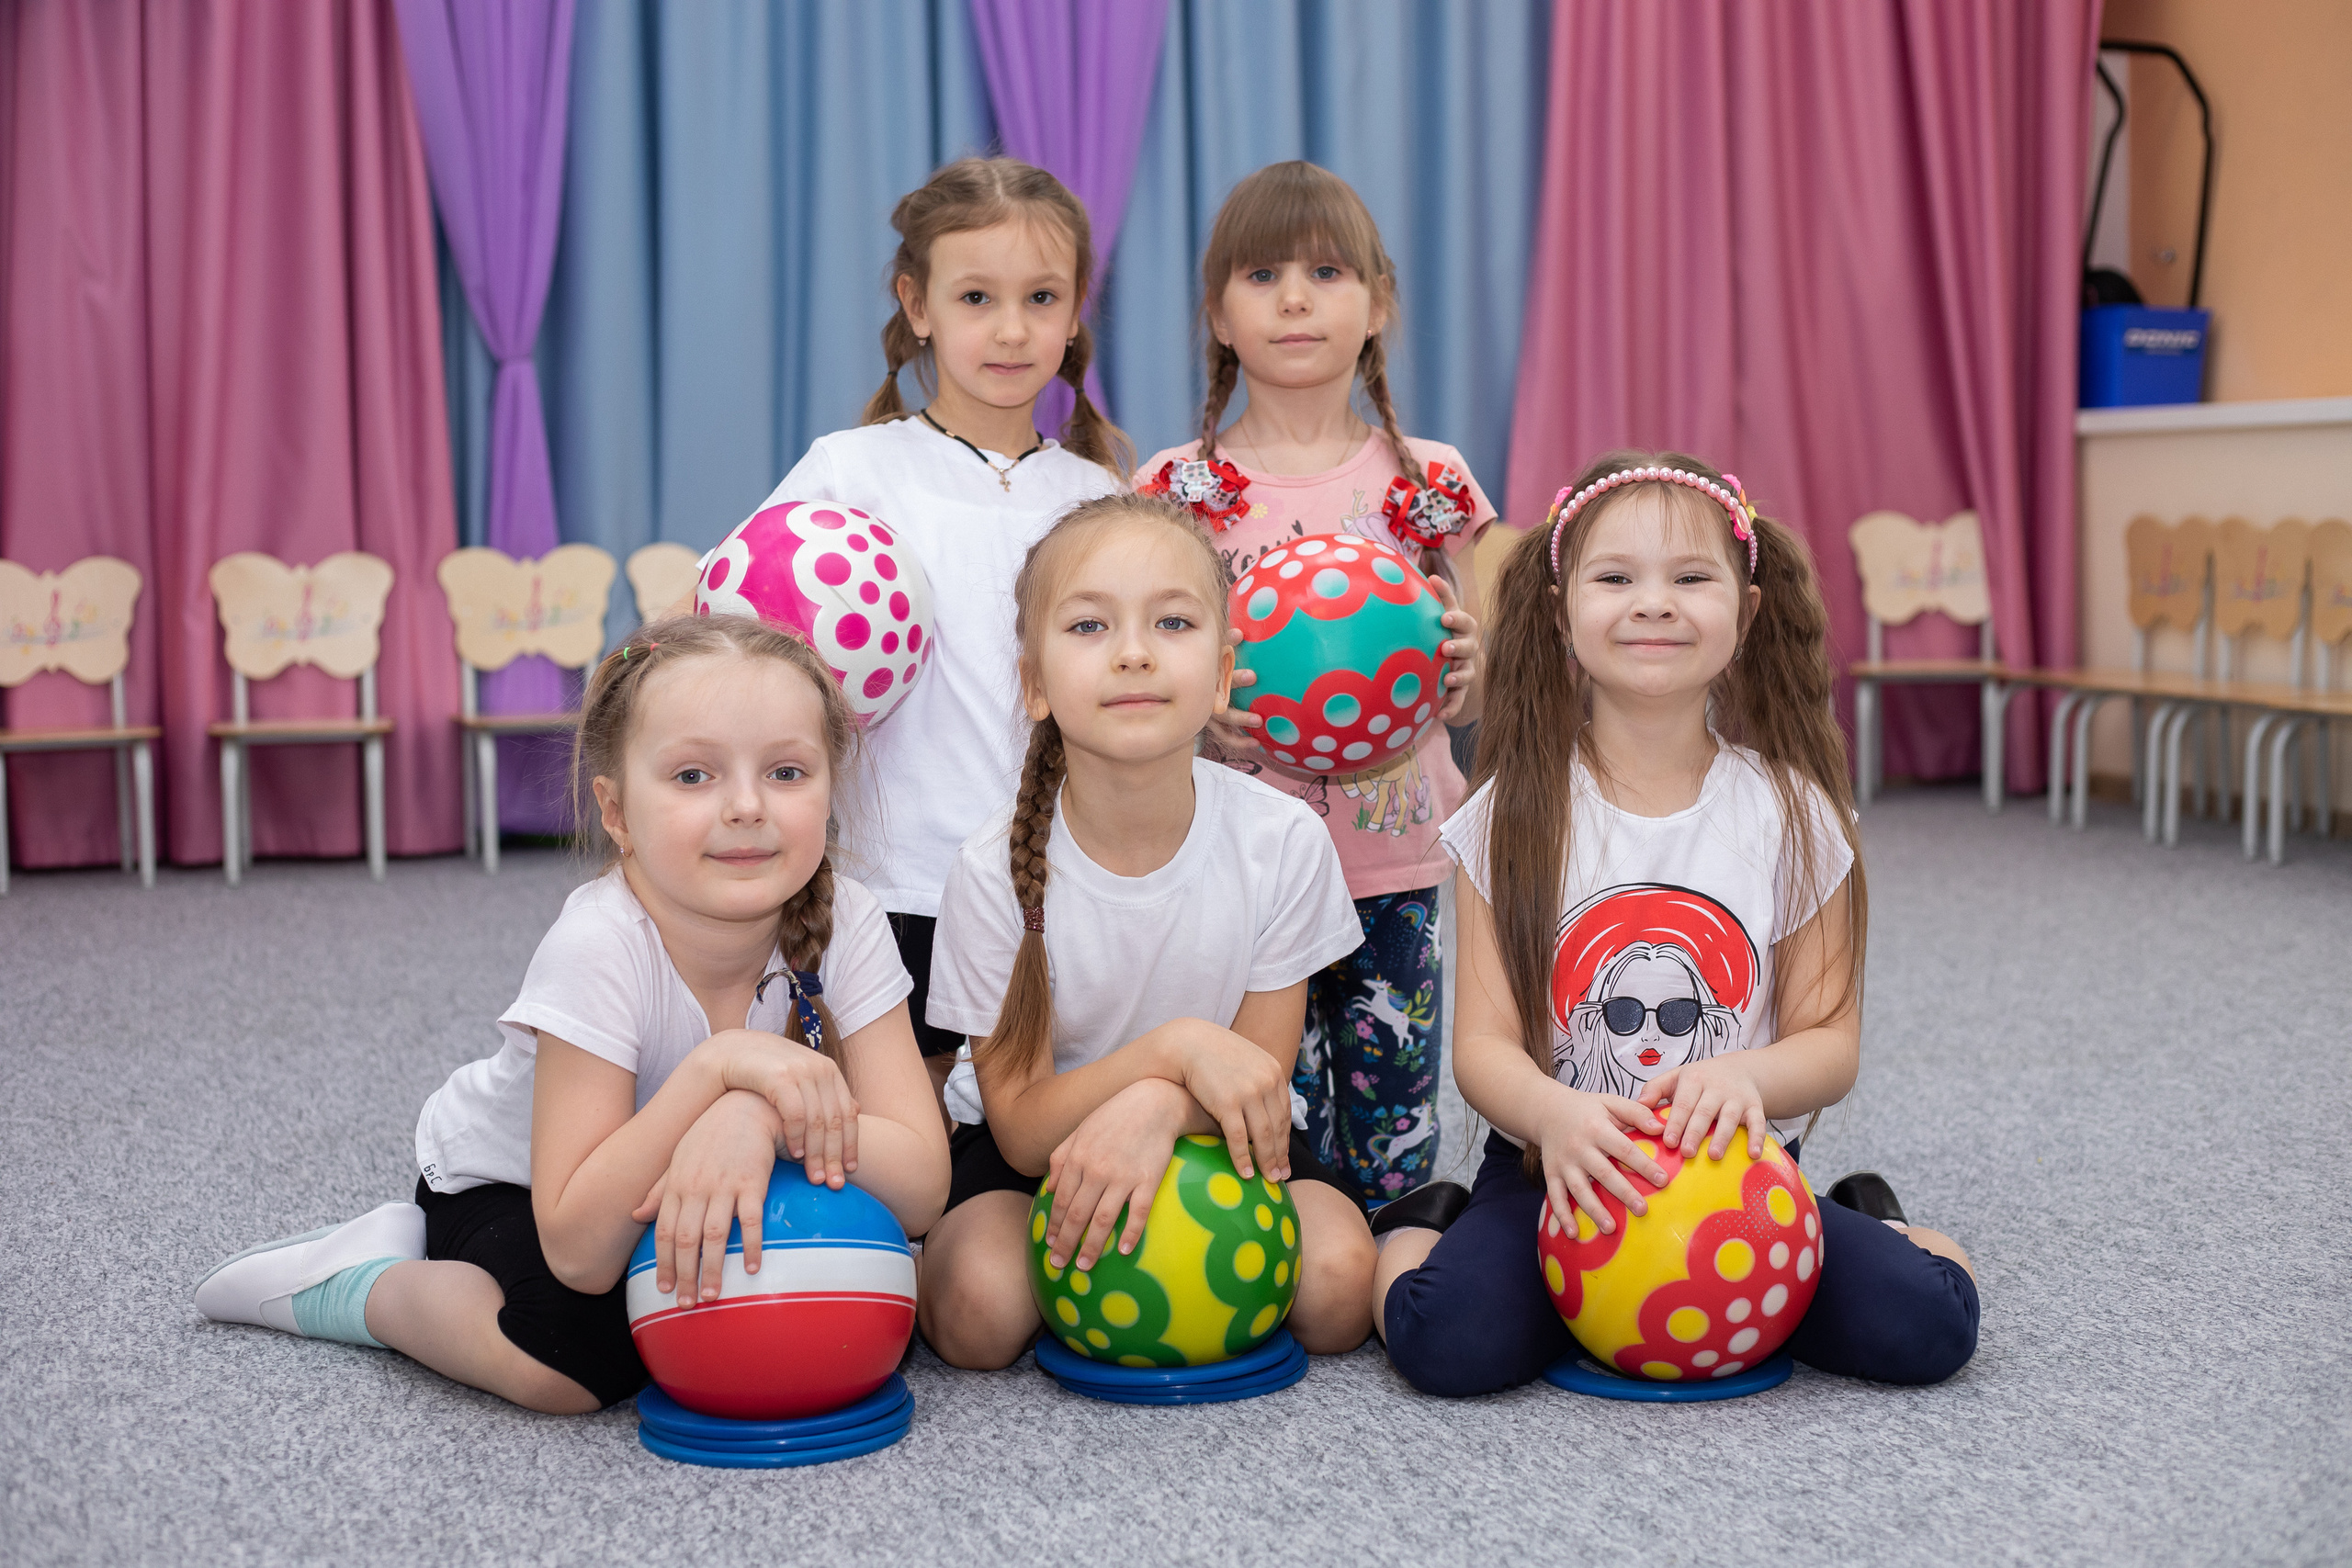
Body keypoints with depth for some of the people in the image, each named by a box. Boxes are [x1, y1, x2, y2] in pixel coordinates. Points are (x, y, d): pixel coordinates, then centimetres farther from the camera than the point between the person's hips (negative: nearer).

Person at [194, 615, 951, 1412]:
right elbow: (580, 1251, -36)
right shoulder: (599, 948, -34)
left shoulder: (844, 922, -24)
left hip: (683, 1191, 6)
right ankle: (356, 1280, -2)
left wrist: (760, 1115, -44)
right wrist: (717, 1067, -45)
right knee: (580, 1352, -31)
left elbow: (919, 1192, -27)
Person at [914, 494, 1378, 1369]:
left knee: (1336, 1289, -23)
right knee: (981, 1312, -29)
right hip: (1039, 1146, -2)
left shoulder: (1282, 842, -19)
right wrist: (1176, 1048, -34)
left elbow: (1259, 1082, -11)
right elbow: (1023, 1130, -18)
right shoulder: (995, 869, -21)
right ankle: (929, 1264, 5)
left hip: (1206, 1131, 2)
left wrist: (1157, 1107, -34)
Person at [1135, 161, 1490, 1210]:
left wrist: (1464, 666, -13)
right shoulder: (1180, 489, 0)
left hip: (1390, 872, 2)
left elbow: (1474, 697, 9)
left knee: (1390, 1165, 6)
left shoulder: (1426, 484, 4)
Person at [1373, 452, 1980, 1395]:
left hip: (1738, 1170, 1)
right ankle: (1418, 1230, 4)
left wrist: (1743, 1077, -25)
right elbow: (1485, 1044, -7)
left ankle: (1862, 1217, 11)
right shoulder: (1515, 815, -3)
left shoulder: (1791, 812, 0)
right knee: (1447, 1340, -30)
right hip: (1557, 1171, -1)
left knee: (1925, 1326, -22)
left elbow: (1831, 1045, -1)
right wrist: (1555, 1114, -31)